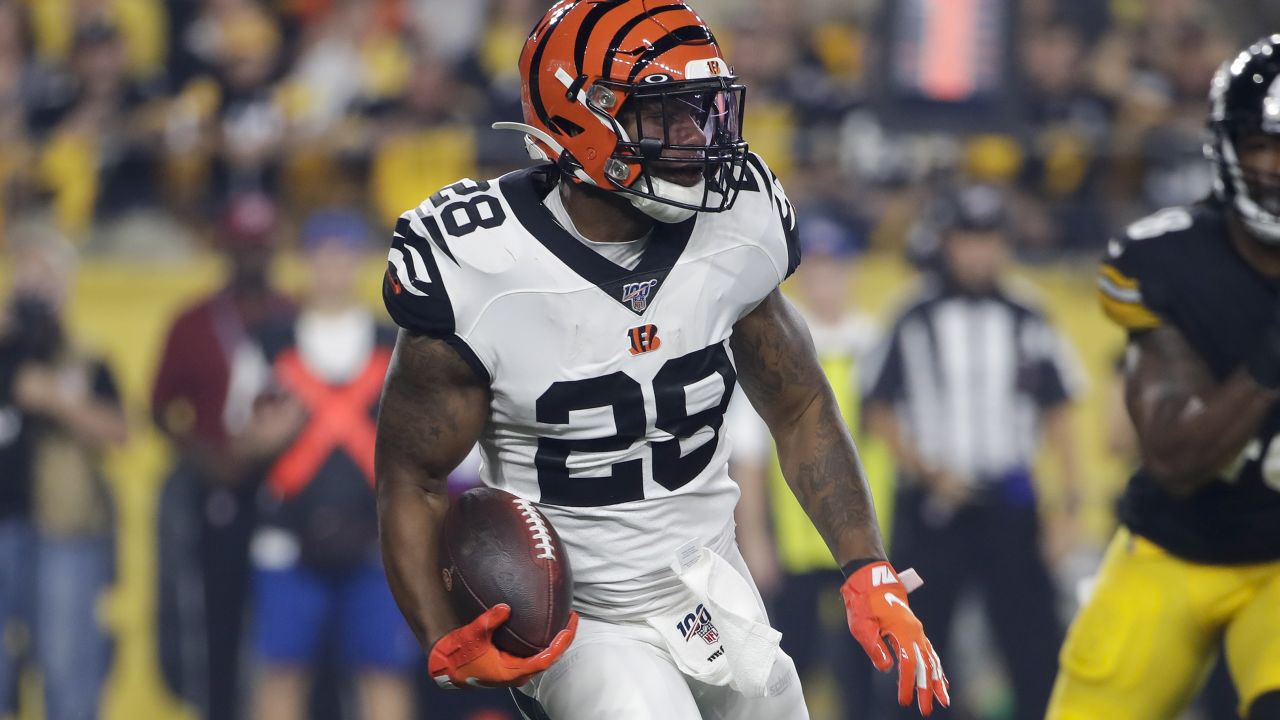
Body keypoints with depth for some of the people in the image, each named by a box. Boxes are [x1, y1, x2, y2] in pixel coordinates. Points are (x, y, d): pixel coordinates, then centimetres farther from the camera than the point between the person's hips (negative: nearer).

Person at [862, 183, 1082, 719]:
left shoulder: (1026, 322, 6)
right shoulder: (914, 319, -1)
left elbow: (1055, 413, 9)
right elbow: (878, 410, 0)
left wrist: (1069, 499, 1)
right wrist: (925, 471, -11)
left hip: (1009, 505, 2)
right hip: (930, 507, -2)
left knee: (1035, 639, -3)